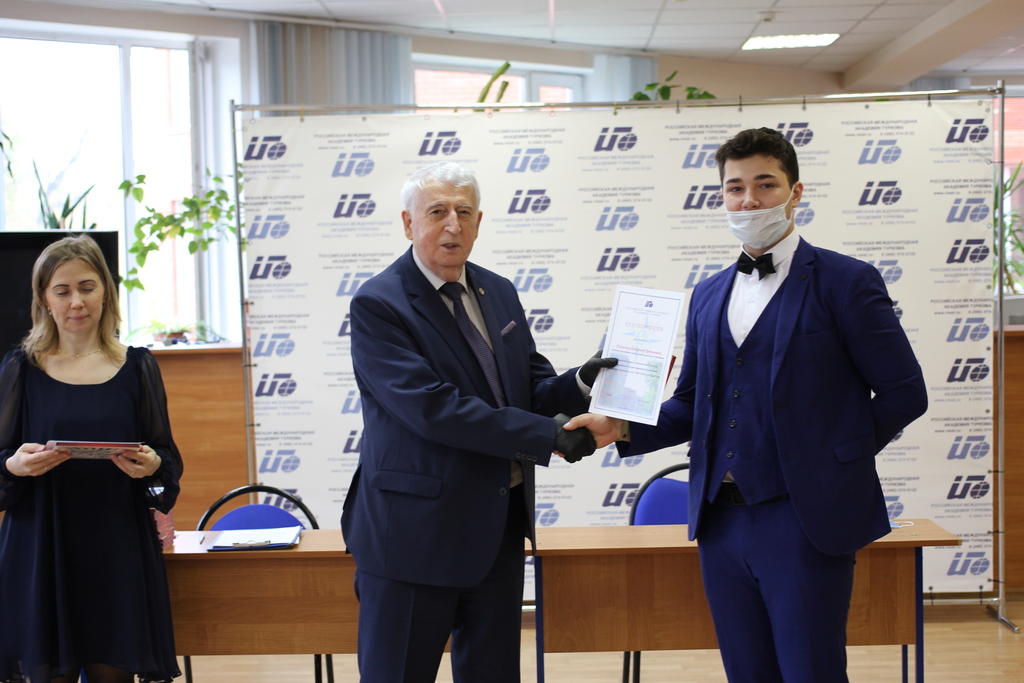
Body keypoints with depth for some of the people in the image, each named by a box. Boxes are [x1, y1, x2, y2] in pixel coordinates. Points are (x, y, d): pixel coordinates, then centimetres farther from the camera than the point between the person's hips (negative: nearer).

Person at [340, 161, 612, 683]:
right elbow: (432, 408, -23)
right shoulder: (377, 305, -12)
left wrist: (580, 383, -12)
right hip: (415, 534, -7)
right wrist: (550, 435, -23)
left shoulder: (499, 294, 11)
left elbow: (532, 391, 12)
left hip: (498, 529, 7)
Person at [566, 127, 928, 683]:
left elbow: (904, 393, -4)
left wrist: (838, 458, -4)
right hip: (722, 520, 6)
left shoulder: (844, 282, -4)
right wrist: (621, 429, 0)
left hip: (803, 519, -5)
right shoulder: (708, 295, 14)